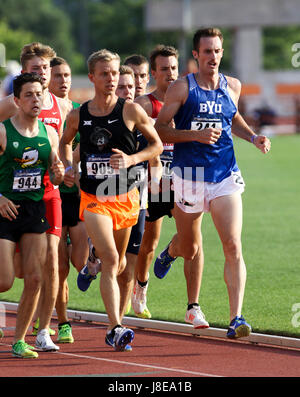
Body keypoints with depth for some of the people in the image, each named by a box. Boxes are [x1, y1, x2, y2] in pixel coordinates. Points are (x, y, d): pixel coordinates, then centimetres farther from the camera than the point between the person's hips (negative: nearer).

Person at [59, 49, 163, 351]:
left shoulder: (131, 111, -6)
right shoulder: (77, 116, 0)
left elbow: (157, 145, 3)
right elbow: (65, 142, 21)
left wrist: (132, 159, -14)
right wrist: (68, 168, 2)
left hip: (125, 196, 1)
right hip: (93, 198, -1)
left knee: (118, 261, 15)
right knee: (110, 260, -17)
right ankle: (116, 329, -21)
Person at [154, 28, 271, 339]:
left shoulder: (232, 86, 7)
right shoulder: (182, 88, -5)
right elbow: (159, 130, -6)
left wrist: (253, 138, 10)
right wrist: (196, 134, -19)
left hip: (225, 176, 2)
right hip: (189, 176, -2)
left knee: (233, 246, -14)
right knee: (189, 248, 15)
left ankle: (236, 318, -16)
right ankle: (169, 253, 53)